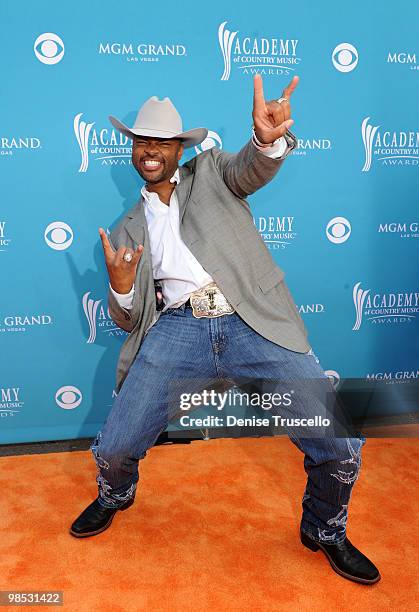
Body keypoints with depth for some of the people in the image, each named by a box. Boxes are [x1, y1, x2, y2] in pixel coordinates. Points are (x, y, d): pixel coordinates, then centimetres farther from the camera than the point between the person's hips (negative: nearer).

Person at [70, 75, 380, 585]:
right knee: (113, 448, -4)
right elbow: (129, 321, 18)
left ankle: (324, 531, 26)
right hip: (178, 330, 2)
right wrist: (120, 288, -5)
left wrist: (269, 139, -32)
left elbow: (252, 169, -9)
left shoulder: (211, 171, 16)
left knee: (341, 446, -8)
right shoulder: (129, 229, 20)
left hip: (255, 327, -1)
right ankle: (113, 499, 36)